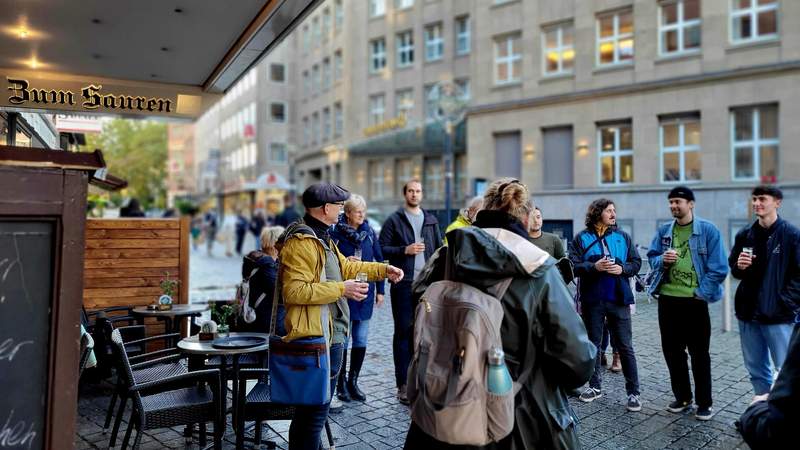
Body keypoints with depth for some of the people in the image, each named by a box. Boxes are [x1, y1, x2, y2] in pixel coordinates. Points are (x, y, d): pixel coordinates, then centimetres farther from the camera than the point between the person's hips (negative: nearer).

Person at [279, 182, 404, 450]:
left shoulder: (321, 238, 16)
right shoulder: (300, 242, -19)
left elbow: (345, 266, 26)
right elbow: (294, 291, -27)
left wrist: (382, 270, 19)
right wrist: (341, 289, -24)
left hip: (330, 336, 11)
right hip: (315, 338, -11)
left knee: (317, 406, 22)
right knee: (313, 411, -2)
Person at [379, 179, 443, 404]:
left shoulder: (431, 220, 13)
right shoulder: (394, 220, 2)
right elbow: (383, 248, -3)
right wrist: (405, 250, -15)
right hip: (403, 284, -3)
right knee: (403, 332, 1)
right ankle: (403, 384, 7)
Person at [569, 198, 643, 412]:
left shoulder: (622, 236, 6)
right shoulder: (582, 238, 0)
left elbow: (636, 263, 7)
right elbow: (573, 266, -6)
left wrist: (622, 268, -12)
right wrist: (594, 266, -20)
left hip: (618, 299, 0)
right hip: (592, 300, 0)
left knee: (625, 346, 3)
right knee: (593, 344, 12)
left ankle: (633, 392, 11)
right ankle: (595, 386, 26)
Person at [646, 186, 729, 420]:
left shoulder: (708, 230, -5)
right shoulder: (663, 231, 8)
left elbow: (718, 268, -8)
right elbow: (651, 257, 11)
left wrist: (701, 292, -12)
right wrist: (662, 260, -11)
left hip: (695, 301, -4)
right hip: (667, 299, 5)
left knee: (699, 353, 6)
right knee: (672, 350, 12)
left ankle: (704, 403, 18)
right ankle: (682, 397, 28)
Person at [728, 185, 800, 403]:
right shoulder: (745, 234, 8)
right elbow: (733, 268, 15)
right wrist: (739, 267, -6)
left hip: (779, 316, -5)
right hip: (748, 313, 5)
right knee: (756, 370, 15)